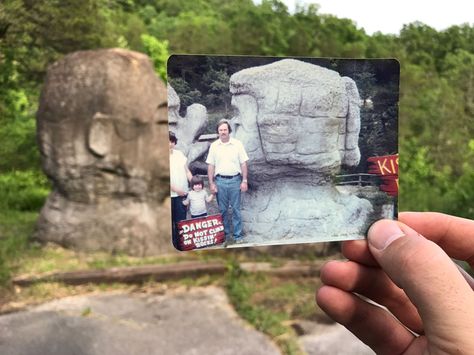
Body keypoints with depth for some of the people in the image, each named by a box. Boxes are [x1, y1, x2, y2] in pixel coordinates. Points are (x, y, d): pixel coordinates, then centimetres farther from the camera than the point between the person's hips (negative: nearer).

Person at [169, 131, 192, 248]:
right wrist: (176, 189, -15)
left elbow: (187, 171, 11)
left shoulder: (179, 154, 6)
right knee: (171, 220, 4)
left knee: (180, 220, 10)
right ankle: (173, 243, 15)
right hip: (171, 194, -4)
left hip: (182, 193, 4)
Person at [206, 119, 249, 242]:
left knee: (236, 209, 5)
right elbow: (211, 166, 5)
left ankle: (238, 234, 14)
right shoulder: (214, 146, 4)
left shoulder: (237, 144, 0)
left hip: (235, 180, -1)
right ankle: (225, 233, 21)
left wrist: (244, 181, -4)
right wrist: (211, 183, 0)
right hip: (220, 181, 1)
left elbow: (243, 163, 0)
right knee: (223, 209, 9)